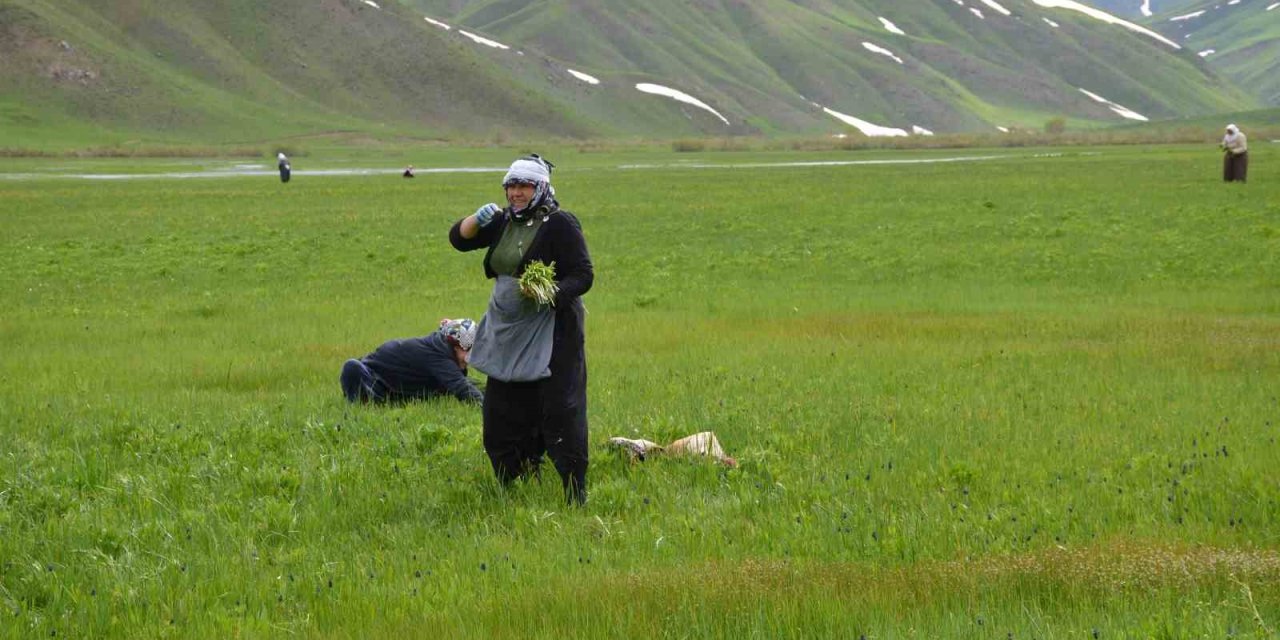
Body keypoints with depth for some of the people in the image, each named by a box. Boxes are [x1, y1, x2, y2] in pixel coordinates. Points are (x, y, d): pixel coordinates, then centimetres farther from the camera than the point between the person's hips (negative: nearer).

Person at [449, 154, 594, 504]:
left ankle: (575, 495, -6)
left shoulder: (560, 224, -9)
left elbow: (583, 276, -12)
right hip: (507, 333, 8)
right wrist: (477, 219, -8)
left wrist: (552, 294, -30)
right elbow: (458, 239, 13)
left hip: (551, 333, -8)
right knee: (501, 415, 12)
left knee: (559, 413, -10)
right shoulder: (504, 222, 12)